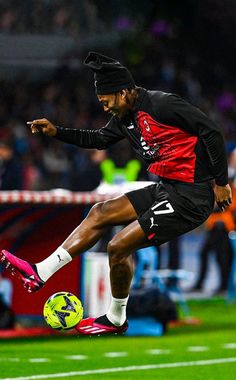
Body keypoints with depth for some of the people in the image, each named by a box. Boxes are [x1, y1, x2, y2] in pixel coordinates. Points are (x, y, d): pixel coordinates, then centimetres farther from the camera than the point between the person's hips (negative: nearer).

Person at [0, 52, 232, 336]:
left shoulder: (161, 105, -19)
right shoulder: (125, 116, 8)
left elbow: (212, 133, -19)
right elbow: (99, 139, 26)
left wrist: (221, 182, -15)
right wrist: (56, 132, 15)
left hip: (192, 197, -10)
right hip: (167, 189, 10)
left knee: (119, 246, -9)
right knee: (101, 212, 12)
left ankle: (116, 319, 13)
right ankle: (40, 273, 13)